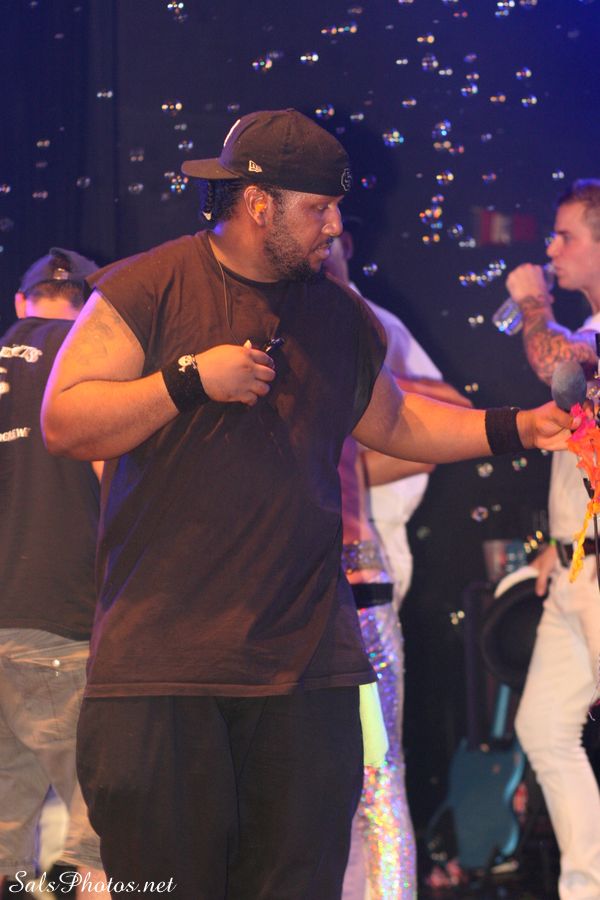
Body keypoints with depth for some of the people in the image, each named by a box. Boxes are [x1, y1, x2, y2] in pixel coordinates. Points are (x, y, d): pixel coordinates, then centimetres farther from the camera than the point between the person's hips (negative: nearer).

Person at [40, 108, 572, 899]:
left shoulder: (341, 318, 15)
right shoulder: (148, 290, -1)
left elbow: (392, 422, 29)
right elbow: (64, 424, -6)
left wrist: (513, 429, 20)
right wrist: (190, 381, -15)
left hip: (304, 663, 4)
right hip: (162, 655, -4)